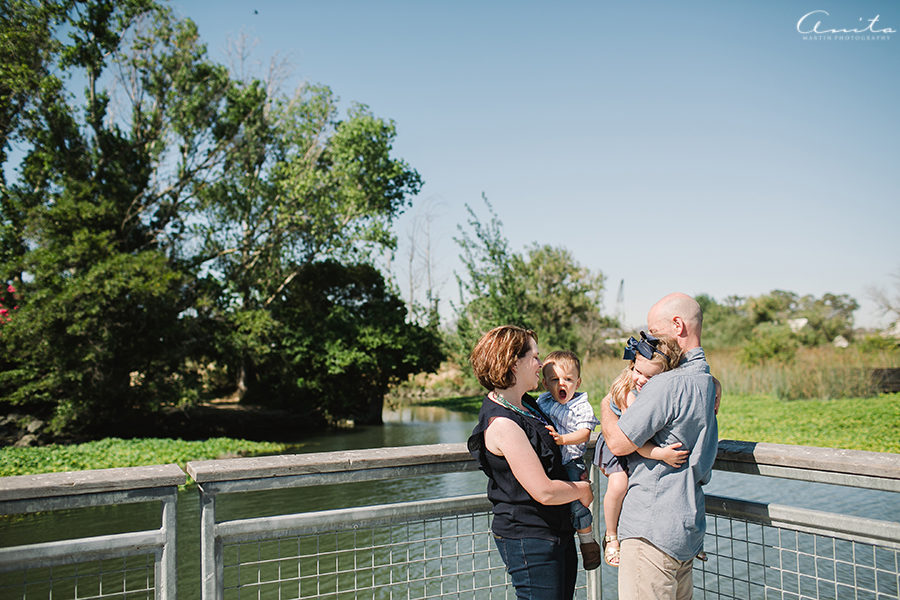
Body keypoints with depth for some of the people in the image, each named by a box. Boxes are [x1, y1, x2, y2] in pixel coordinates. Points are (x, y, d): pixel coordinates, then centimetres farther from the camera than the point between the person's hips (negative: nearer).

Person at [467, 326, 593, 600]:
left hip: (559, 531, 9)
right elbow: (544, 492, -22)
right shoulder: (502, 423, -22)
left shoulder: (526, 405, 7)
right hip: (528, 539, -9)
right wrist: (582, 489, -6)